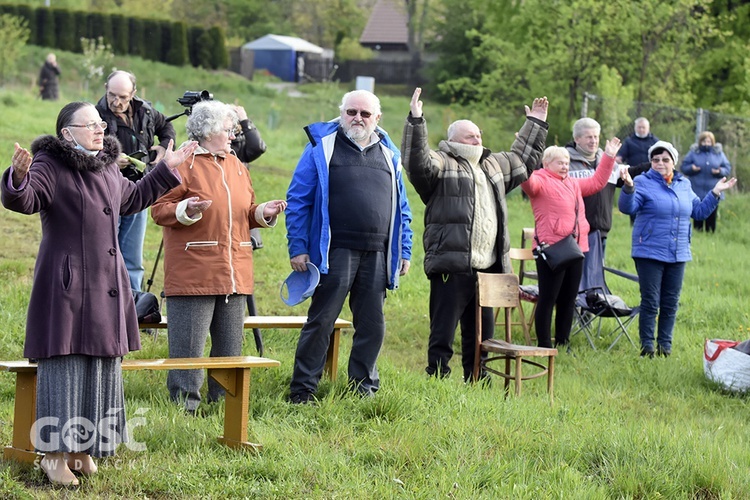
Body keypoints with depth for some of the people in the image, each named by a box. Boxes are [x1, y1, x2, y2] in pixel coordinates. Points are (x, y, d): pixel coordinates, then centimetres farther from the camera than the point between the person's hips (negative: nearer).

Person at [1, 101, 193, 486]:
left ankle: (83, 448, 19)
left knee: (102, 365, 9)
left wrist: (166, 169, 34)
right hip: (66, 283, -8)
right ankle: (54, 454, -2)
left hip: (106, 285, 8)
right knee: (65, 364, -8)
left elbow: (132, 198, 33)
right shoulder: (49, 166, -9)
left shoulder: (108, 169, 15)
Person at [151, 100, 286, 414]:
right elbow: (159, 210, -8)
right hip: (193, 275, -7)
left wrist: (264, 212, 4)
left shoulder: (236, 166, 18)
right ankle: (185, 405, 0)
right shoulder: (183, 164, -4)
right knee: (189, 344, -6)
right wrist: (187, 209, -25)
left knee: (230, 344, 11)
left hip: (235, 275, 7)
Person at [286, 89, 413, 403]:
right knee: (321, 322, -3)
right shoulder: (322, 147, 2)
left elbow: (401, 208, 20)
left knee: (372, 325, 8)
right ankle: (301, 391, 3)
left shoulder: (388, 154, 15)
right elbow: (298, 200, -1)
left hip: (376, 256, 4)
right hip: (335, 252, -4)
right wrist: (298, 248, -7)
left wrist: (404, 251, 14)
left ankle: (364, 387, 20)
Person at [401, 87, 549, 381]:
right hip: (452, 266, -8)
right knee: (442, 335, -5)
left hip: (487, 268, 8)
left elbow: (523, 158, 39)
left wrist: (535, 124, 40)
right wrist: (416, 121, -30)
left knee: (482, 334, 14)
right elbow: (417, 161, -21)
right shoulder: (441, 165, -1)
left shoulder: (494, 165, 23)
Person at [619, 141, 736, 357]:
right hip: (650, 253, -5)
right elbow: (627, 207, -18)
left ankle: (665, 345, 17)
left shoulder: (684, 185, 12)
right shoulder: (643, 183, -5)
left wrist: (715, 193, 12)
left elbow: (699, 211, 20)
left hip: (677, 255, 5)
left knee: (671, 303, 9)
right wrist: (628, 187, -35)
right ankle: (647, 346, 5)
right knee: (650, 302, -4)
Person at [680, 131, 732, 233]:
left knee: (711, 218, 3)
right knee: (698, 217, 2)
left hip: (713, 193, 1)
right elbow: (683, 167, 3)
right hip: (697, 193, -1)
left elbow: (728, 168, 8)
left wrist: (720, 171, -14)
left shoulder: (719, 153, 6)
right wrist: (691, 168, -18)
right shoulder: (693, 153, 2)